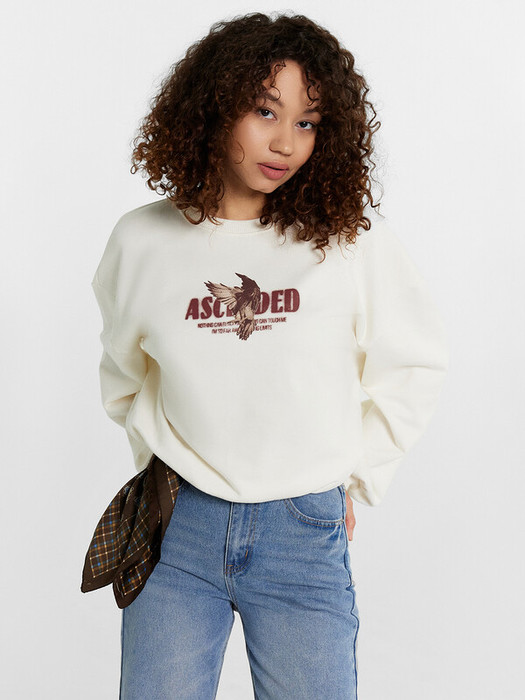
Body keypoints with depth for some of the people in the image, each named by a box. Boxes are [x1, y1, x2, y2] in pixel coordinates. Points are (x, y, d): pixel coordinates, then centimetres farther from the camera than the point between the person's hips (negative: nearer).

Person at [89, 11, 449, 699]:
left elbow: (415, 367, 5)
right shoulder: (142, 241, -2)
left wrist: (353, 477, 5)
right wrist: (161, 458, 10)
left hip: (305, 537, -1)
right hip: (177, 528, 1)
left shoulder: (355, 239, -7)